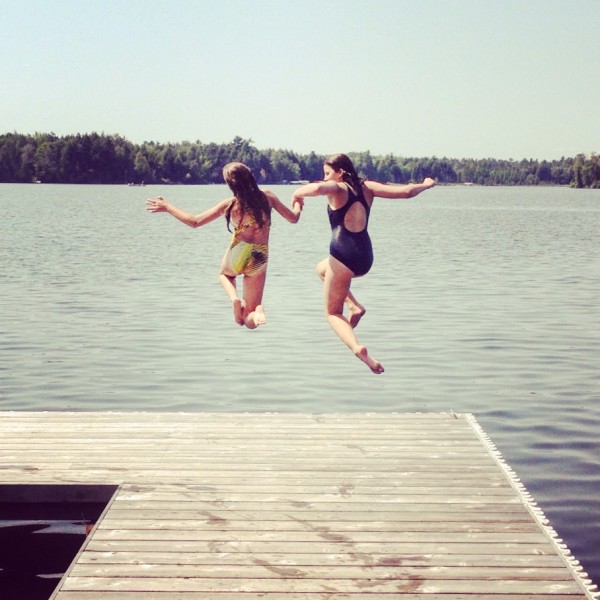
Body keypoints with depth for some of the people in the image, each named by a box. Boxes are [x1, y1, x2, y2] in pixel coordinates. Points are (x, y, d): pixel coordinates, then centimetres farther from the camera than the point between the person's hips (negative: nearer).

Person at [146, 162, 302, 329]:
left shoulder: (230, 205, -8)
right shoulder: (267, 197, -4)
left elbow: (194, 222, -3)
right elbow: (293, 218, 7)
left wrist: (167, 207, 7)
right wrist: (298, 205, 30)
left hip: (237, 255, -2)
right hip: (259, 260, 2)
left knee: (224, 274, 39)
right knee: (250, 321, 16)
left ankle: (234, 298, 5)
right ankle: (257, 309, -24)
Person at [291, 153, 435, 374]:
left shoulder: (337, 189, -6)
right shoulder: (367, 187, 10)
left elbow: (316, 188, -30)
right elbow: (406, 192, 9)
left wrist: (297, 194, -9)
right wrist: (426, 184, 29)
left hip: (343, 254, -7)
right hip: (365, 257, 7)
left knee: (332, 313, 7)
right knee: (322, 269, 35)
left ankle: (358, 348, -22)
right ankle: (355, 306, 15)